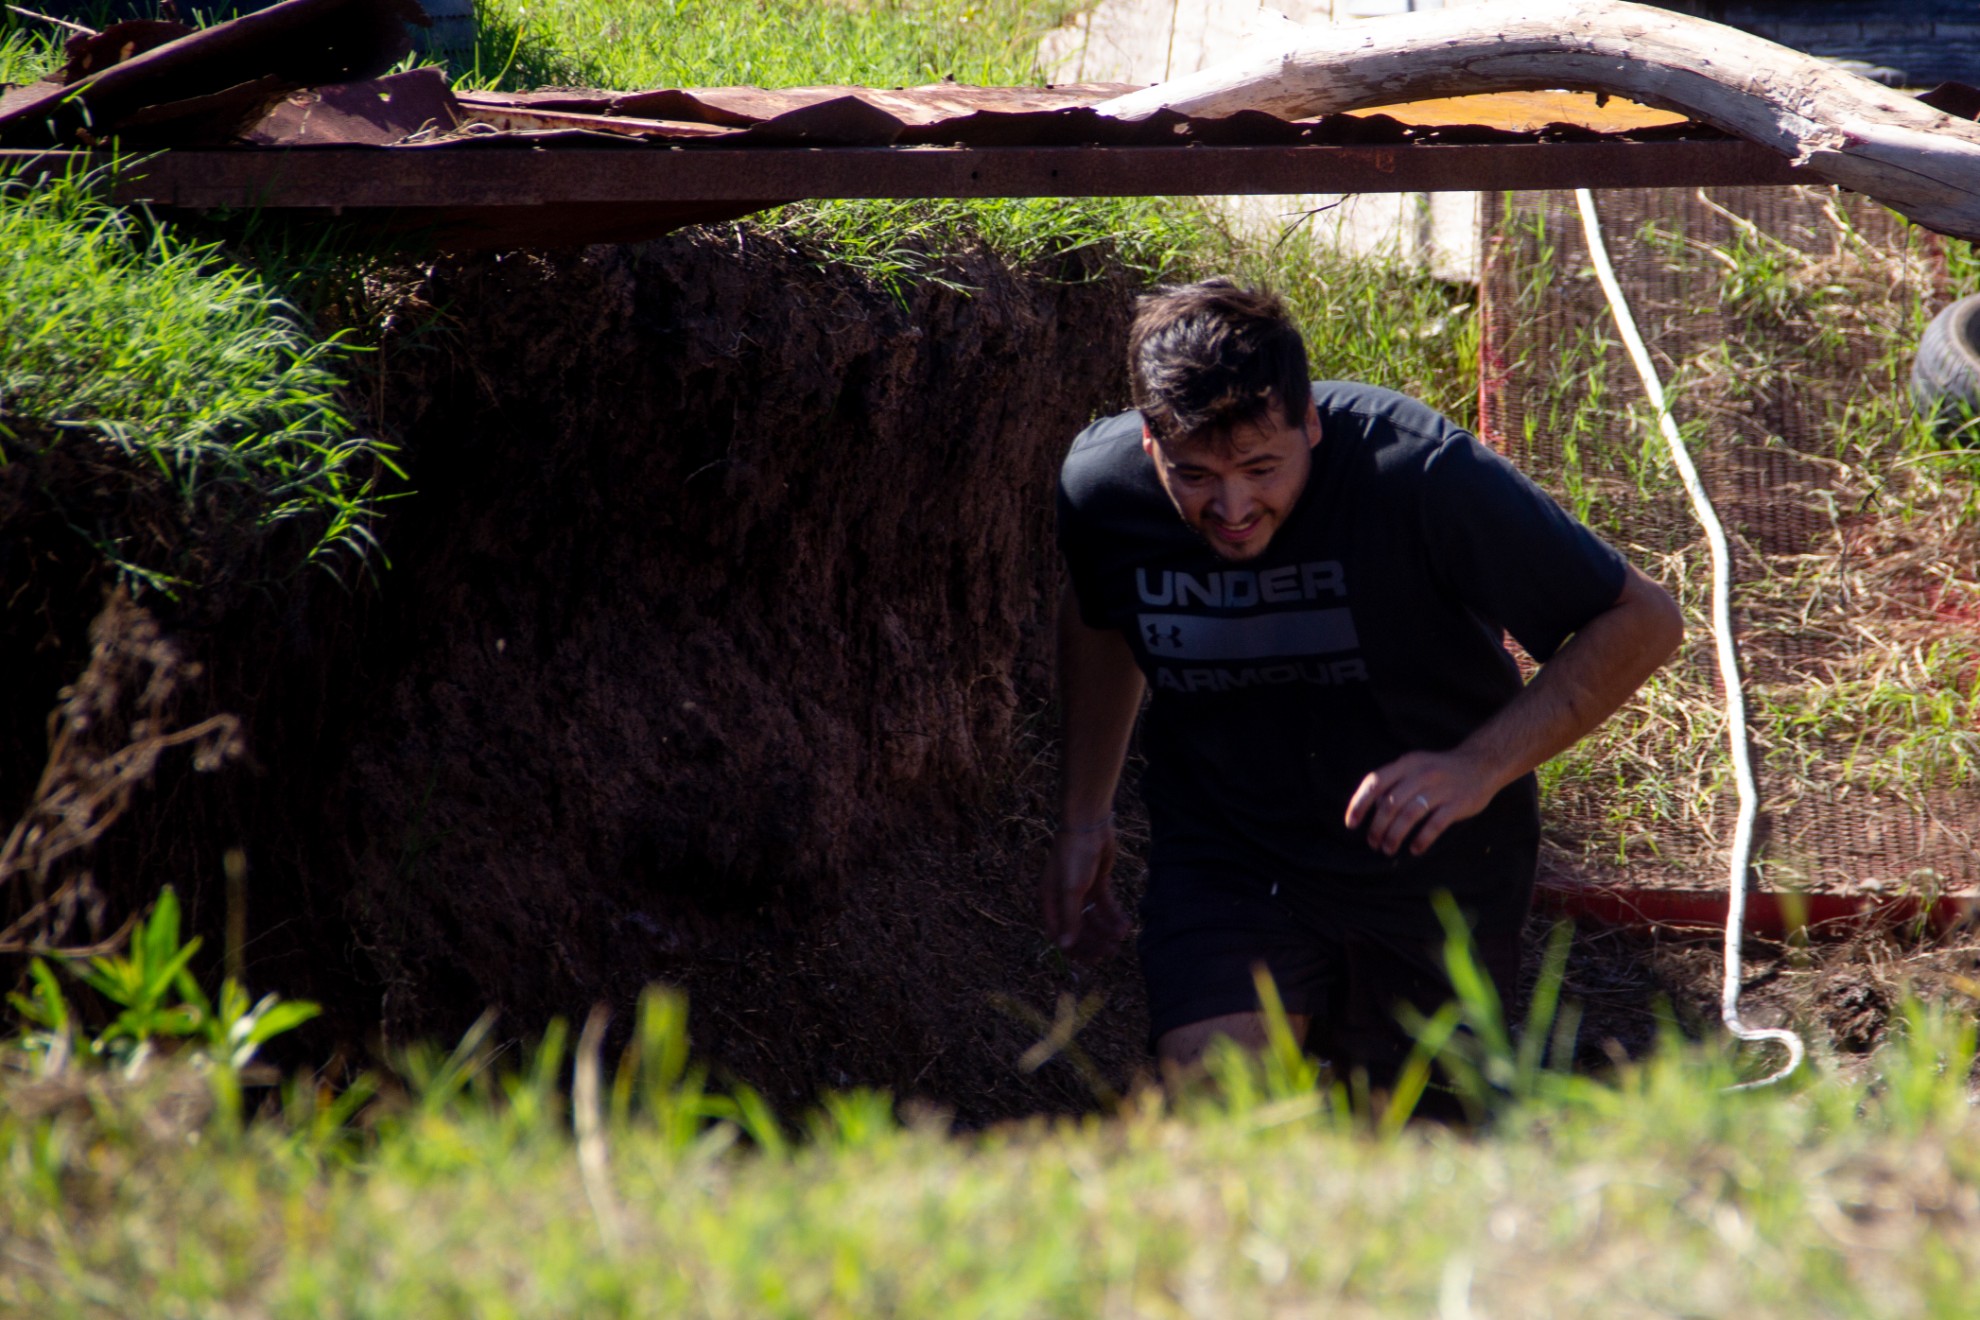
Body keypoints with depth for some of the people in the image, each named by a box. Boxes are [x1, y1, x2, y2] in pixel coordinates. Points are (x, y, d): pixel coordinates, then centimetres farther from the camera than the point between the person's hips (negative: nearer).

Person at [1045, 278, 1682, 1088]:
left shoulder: (1418, 472, -27)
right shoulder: (1101, 487, -15)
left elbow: (1641, 622, -20)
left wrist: (1483, 766, -31)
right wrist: (1084, 814, 13)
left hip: (1429, 865, -1)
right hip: (1223, 858, 1)